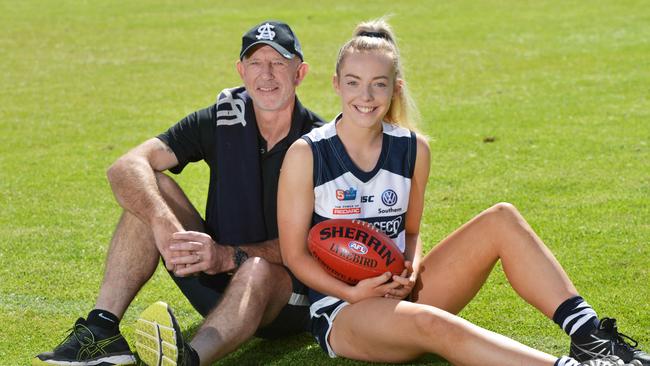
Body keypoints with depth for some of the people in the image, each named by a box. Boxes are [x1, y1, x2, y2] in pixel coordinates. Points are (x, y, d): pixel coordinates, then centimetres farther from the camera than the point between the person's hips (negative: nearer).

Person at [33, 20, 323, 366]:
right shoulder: (221, 120, -3)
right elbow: (125, 168, -14)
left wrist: (230, 256, -35)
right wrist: (163, 223, -35)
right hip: (216, 282, 4)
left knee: (259, 269, -40)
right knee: (150, 190, -15)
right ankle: (102, 331, -27)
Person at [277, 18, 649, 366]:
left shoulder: (413, 149, 4)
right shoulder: (307, 154, -9)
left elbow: (411, 231, 13)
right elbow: (294, 253, -6)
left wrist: (411, 270, -10)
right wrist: (352, 292, -19)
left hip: (398, 291, 5)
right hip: (339, 309, -5)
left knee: (501, 219, -14)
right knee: (431, 323, -39)